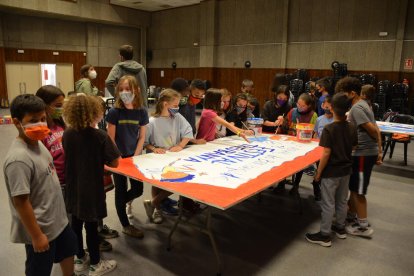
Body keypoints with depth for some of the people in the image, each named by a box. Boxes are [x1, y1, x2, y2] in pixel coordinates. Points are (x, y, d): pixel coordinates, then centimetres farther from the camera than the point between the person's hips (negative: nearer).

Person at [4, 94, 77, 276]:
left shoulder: (37, 143, -2)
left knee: (68, 250, 29)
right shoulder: (19, 159, -29)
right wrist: (36, 235, -19)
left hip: (58, 220, 8)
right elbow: (20, 201, -26)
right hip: (40, 229, -8)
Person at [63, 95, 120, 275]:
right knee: (91, 226, 7)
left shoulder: (67, 134, -4)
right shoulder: (100, 136, -20)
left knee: (76, 223, 19)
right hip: (91, 189, -5)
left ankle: (80, 259, 37)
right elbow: (114, 163, -15)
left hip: (73, 188, 6)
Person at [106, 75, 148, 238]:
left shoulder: (142, 112, -3)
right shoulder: (114, 112, -11)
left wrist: (135, 156, -6)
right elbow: (111, 139, -9)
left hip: (134, 156, 3)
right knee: (121, 190, 6)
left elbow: (142, 137, 1)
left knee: (138, 189, 6)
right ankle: (126, 226, 22)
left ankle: (126, 201, 43)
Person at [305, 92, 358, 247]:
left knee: (328, 204, 4)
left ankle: (324, 235, 14)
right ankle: (340, 228, 37)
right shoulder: (352, 128, -2)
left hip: (331, 172, -6)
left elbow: (326, 153, -21)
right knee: (342, 201, 20)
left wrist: (318, 172, -12)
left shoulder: (329, 129, -20)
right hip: (346, 170, 6)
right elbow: (354, 148, 7)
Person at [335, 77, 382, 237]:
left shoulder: (356, 109, -19)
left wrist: (377, 149, -1)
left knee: (357, 190, 1)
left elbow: (373, 130, -20)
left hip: (363, 154, -10)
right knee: (353, 187, 20)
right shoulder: (363, 105, 12)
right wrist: (379, 150, 13)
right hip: (366, 152, 10)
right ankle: (351, 215, 34)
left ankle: (363, 226, 12)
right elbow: (376, 129, 13)